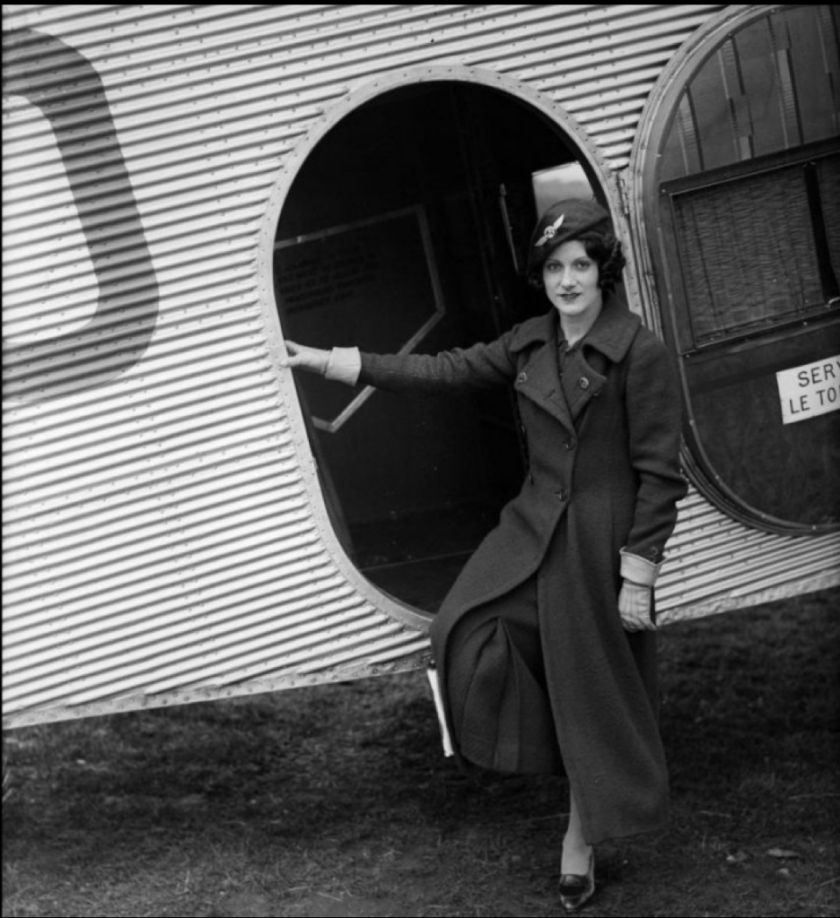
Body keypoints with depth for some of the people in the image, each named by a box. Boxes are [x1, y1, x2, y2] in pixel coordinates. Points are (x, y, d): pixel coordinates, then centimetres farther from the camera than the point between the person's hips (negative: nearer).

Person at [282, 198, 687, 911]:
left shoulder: (642, 354, -15)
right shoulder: (530, 343, 5)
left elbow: (658, 475, -14)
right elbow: (446, 369, 8)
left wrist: (638, 576, -15)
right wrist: (333, 362, 5)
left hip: (601, 539, -6)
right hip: (533, 529, 6)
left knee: (594, 691, 6)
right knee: (469, 635, -7)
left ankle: (582, 835, 25)